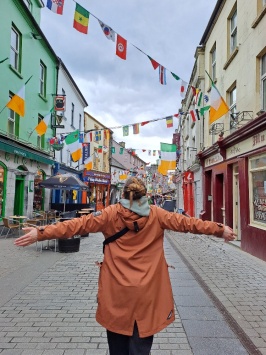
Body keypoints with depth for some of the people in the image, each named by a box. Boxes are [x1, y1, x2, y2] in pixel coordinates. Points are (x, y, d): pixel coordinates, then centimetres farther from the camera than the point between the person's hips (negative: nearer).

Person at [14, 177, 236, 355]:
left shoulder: (112, 214, -6)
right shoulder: (156, 215, -4)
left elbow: (79, 224, -10)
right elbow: (186, 222, 0)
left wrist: (41, 233, -9)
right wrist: (220, 230, 9)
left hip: (116, 290, 0)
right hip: (147, 291, 0)